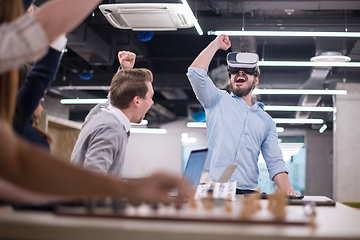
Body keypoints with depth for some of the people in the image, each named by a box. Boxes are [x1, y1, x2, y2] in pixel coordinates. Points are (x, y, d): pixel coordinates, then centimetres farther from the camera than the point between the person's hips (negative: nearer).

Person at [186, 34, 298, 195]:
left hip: (247, 193, 2)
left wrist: (287, 191, -2)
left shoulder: (266, 121, 22)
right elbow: (196, 73, 0)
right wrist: (216, 44, 11)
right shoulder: (219, 101, 16)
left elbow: (275, 162, 15)